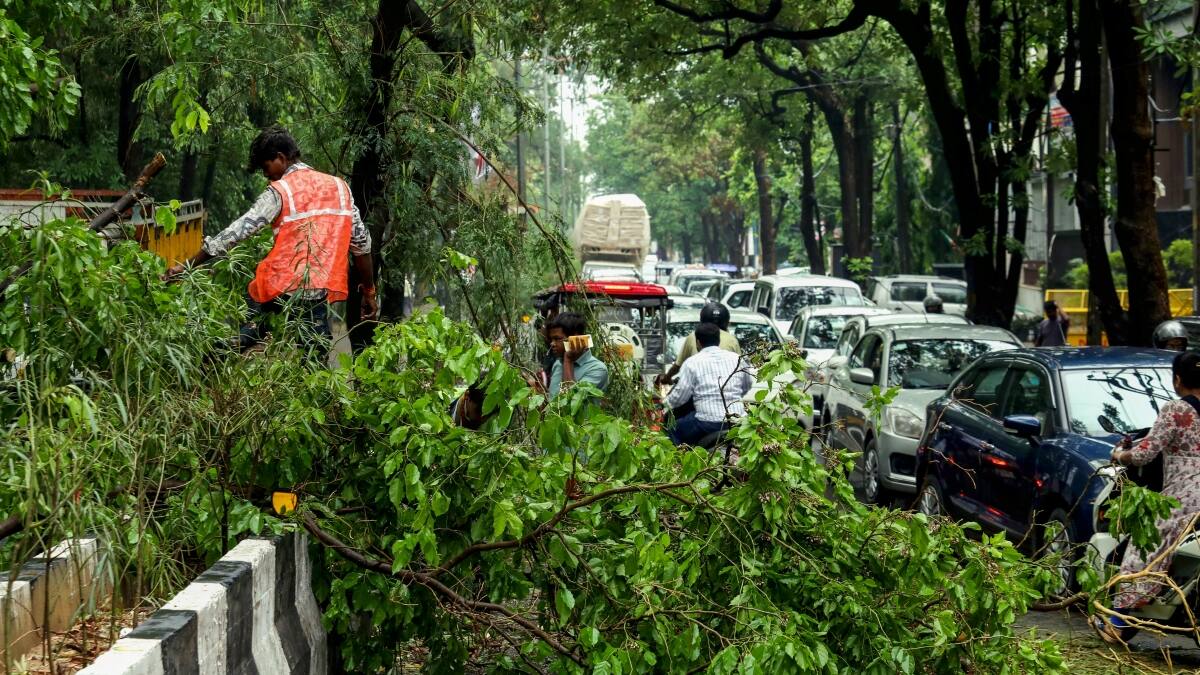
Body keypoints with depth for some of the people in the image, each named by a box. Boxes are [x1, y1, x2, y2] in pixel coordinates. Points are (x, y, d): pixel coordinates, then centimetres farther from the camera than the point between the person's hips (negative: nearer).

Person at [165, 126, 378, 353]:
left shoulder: (280, 192, -3)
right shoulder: (339, 186, 11)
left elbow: (237, 231, -7)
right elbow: (361, 241, 12)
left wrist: (187, 265, -4)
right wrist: (369, 291, 19)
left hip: (283, 289, -3)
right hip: (322, 292, 3)